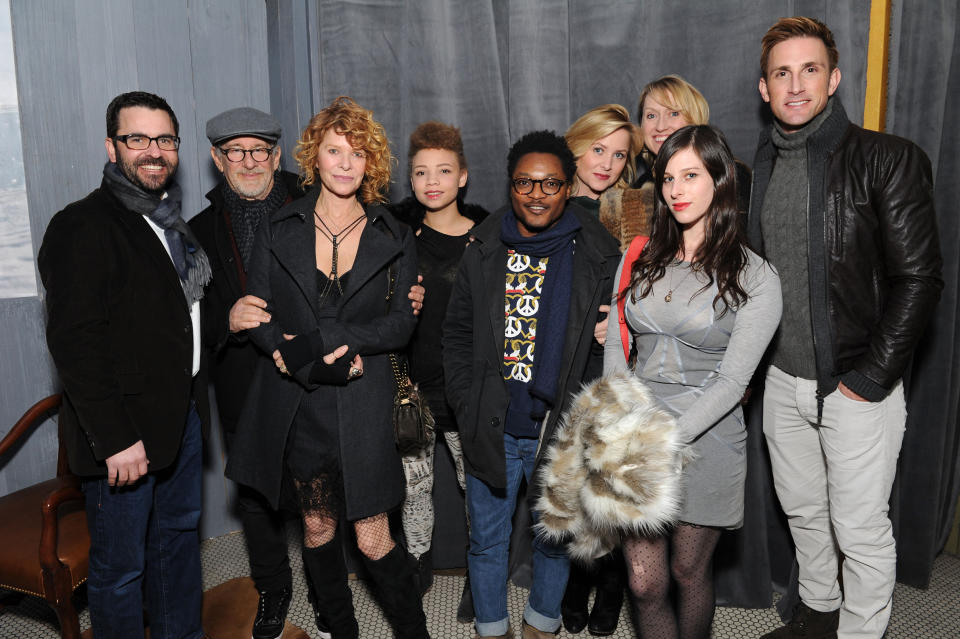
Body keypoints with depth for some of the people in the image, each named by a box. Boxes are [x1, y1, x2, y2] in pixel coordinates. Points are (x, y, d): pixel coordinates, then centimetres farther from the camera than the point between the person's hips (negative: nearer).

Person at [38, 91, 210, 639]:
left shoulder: (172, 225, 13)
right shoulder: (82, 227, -14)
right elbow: (74, 342, -20)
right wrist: (113, 439, -22)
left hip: (183, 415, 8)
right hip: (123, 431, -8)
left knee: (180, 537, 21)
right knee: (121, 564, 7)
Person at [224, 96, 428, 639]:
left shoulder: (392, 238, 2)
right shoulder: (279, 230, 5)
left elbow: (403, 322, -2)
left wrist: (333, 339, -18)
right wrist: (287, 352, -17)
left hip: (363, 406, -2)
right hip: (298, 405, 2)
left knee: (373, 539, 0)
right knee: (317, 528, 16)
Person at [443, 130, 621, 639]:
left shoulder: (597, 257, -3)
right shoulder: (483, 250, 3)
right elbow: (457, 334, 8)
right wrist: (468, 409, 0)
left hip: (561, 433, -1)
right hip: (491, 430, 1)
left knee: (555, 539, 17)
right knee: (487, 539, 14)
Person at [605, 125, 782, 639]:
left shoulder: (755, 278, -6)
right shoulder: (639, 260, 6)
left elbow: (732, 380, -12)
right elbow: (615, 347, 4)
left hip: (704, 442, -2)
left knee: (688, 574, 15)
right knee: (644, 583, 7)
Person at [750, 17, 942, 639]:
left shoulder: (888, 159, -11)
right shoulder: (761, 170, 6)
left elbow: (919, 279, -13)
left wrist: (869, 379, -16)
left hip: (858, 387, -5)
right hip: (784, 380, 6)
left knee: (861, 530, 7)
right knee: (802, 512, 21)